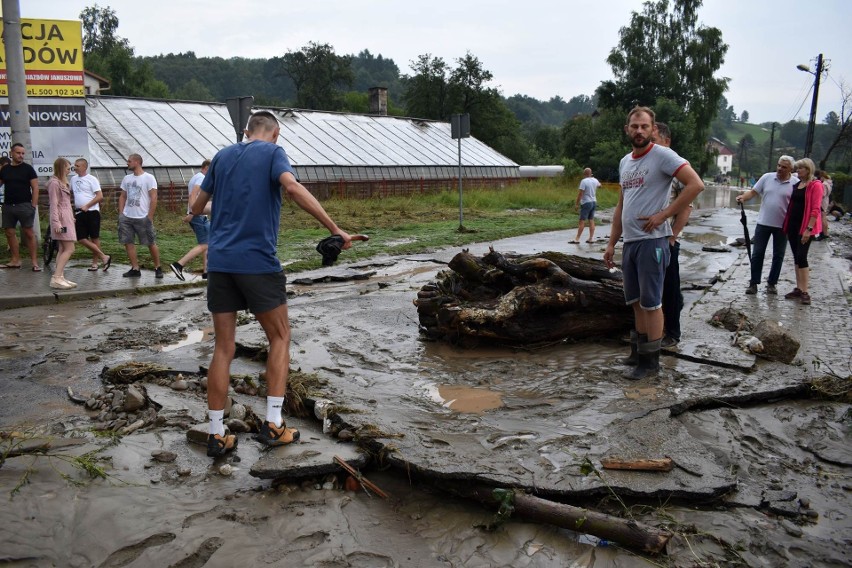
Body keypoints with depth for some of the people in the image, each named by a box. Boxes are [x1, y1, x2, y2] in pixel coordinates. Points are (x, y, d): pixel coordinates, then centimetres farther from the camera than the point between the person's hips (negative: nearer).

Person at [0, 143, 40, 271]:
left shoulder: (28, 169, 0)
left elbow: (35, 188, -4)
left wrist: (33, 205, -11)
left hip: (24, 206, -5)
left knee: (28, 233, -5)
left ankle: (34, 262, -6)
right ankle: (15, 260, 13)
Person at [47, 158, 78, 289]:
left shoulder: (63, 182, 18)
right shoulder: (54, 183, -10)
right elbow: (54, 204, -16)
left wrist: (71, 217, 18)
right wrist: (56, 222, -20)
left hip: (67, 218, 10)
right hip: (61, 219, -10)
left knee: (63, 250, 8)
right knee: (69, 249, -13)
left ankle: (60, 278, 9)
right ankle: (56, 278, -15)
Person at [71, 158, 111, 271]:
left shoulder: (91, 179, -5)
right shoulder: (73, 179, 14)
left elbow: (100, 196, -12)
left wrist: (87, 206, -17)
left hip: (92, 211, -6)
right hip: (79, 213, 6)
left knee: (94, 238, -1)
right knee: (81, 239, -1)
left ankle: (95, 262, 8)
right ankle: (104, 257, 4)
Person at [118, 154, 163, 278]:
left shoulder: (148, 178, -5)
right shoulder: (127, 178, 13)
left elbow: (153, 198, -9)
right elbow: (122, 197, 18)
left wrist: (150, 217, -13)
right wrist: (121, 214, 7)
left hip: (143, 218, -6)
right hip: (126, 217, 6)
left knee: (151, 243, 0)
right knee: (128, 243, 2)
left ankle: (157, 268, 12)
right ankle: (135, 269, 9)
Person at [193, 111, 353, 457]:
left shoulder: (222, 156, 15)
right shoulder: (272, 152, 1)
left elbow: (198, 205, 21)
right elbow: (292, 187, -19)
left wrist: (194, 215, 45)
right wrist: (334, 228, -20)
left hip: (219, 261, 5)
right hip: (258, 262, -4)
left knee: (223, 347, 9)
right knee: (279, 338, 12)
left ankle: (216, 435, 10)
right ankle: (272, 424, 7)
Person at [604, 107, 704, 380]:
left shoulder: (663, 155, -9)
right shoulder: (624, 162, 15)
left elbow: (696, 184, -18)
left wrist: (663, 214, -18)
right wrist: (611, 243, 16)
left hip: (652, 241, -8)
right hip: (630, 242, 8)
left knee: (650, 302, -2)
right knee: (636, 301, 15)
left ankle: (650, 360, 6)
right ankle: (638, 351, 27)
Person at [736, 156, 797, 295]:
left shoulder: (796, 183, -6)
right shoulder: (767, 177, 0)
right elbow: (753, 191, 1)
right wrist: (743, 197, -19)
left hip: (782, 225, -1)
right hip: (763, 222, 1)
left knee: (778, 256, 9)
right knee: (757, 253, 4)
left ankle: (772, 283, 21)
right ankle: (753, 283, 12)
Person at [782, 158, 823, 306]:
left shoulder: (815, 185, -10)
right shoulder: (796, 184, 12)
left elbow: (815, 209, -15)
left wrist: (809, 228, -21)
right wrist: (787, 225, 13)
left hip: (805, 226, -7)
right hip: (793, 225, 7)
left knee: (801, 257, -10)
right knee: (796, 257, 11)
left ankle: (805, 292, -5)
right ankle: (798, 289, 18)